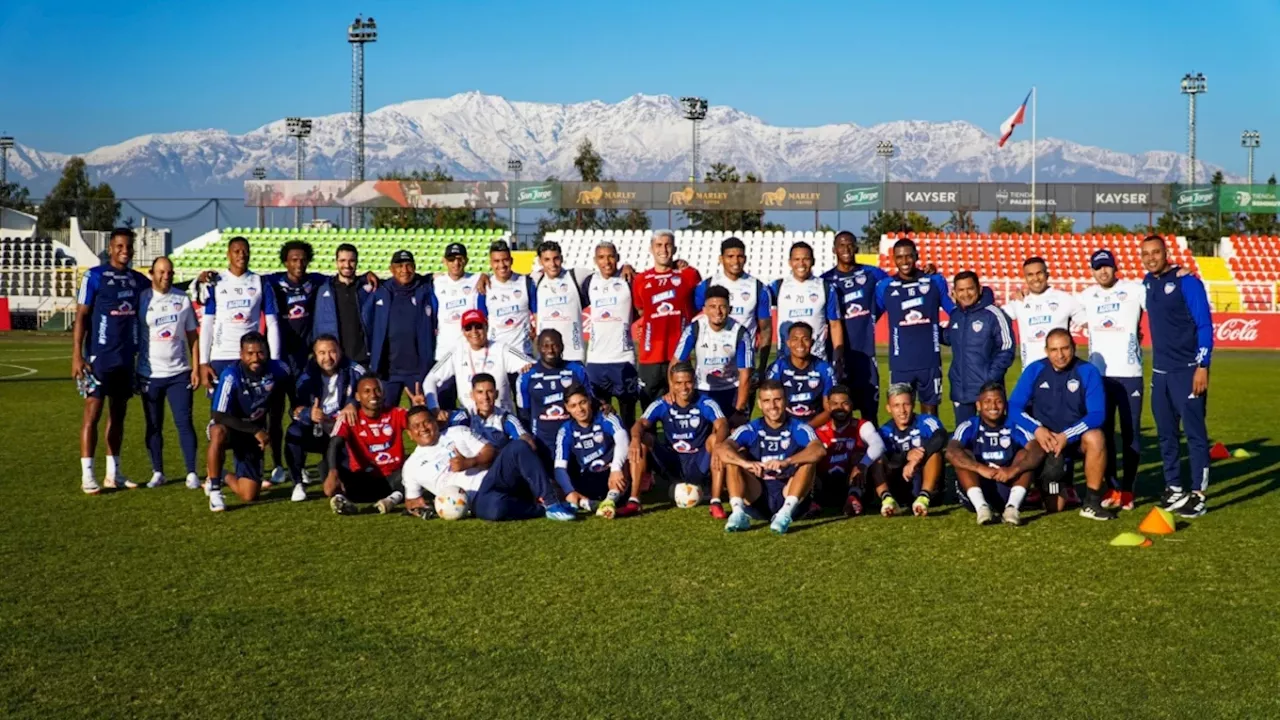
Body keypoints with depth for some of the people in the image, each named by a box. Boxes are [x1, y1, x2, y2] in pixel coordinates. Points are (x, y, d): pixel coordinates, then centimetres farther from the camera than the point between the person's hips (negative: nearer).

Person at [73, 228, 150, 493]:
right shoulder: (95, 276, -5)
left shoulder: (137, 279, 10)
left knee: (118, 414, 10)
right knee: (93, 412, -4)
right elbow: (81, 316, -6)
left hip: (127, 359, 6)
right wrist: (77, 355, -13)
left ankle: (113, 473, 17)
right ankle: (87, 475, -1)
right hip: (100, 358, -5)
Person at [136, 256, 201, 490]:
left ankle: (192, 473, 1)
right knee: (154, 425, 6)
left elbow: (192, 336, 8)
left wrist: (196, 368, 1)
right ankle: (157, 472, 16)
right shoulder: (141, 299, 0)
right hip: (150, 374, 0)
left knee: (184, 422, -3)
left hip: (179, 373, 1)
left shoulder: (183, 299, 5)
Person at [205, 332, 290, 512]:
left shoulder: (278, 370, -14)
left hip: (254, 435, 3)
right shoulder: (231, 376, -26)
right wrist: (256, 430, -33)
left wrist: (271, 428, 15)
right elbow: (219, 416, -29)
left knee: (249, 496, -3)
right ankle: (215, 490, -24)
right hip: (229, 429, -3)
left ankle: (224, 477, 31)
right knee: (219, 432, -42)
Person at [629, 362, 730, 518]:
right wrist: (636, 437, -42)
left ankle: (716, 503, -29)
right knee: (643, 439, -20)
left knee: (715, 439, -29)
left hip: (700, 465, -2)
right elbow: (641, 424, -17)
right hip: (671, 464, 2)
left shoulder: (706, 404, -9)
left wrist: (717, 445, -48)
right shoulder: (661, 405, -3)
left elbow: (722, 426, -25)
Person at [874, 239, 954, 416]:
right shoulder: (885, 286, 3)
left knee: (930, 409, 9)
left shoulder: (935, 282, 4)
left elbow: (956, 312, 13)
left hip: (930, 361, 0)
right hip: (900, 363, 0)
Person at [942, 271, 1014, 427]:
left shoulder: (993, 315, -12)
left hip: (987, 389, -5)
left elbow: (1006, 349, -11)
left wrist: (991, 380, -17)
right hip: (960, 390, 6)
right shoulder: (954, 314, 6)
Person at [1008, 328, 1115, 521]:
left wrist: (1066, 437, -28)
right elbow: (1014, 407, -7)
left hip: (1075, 438, -1)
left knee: (1095, 438, -37)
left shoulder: (1088, 372, -10)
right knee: (1055, 507, -7)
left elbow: (1097, 414, -16)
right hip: (1045, 440, 1)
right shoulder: (1034, 370, -4)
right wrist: (1036, 429, -24)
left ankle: (1092, 502, -22)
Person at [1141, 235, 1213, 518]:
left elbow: (1204, 325, -11)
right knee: (1166, 433, 10)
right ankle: (1174, 488, 20)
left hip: (1188, 370, -7)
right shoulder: (1147, 283, 10)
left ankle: (1198, 494, -1)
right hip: (1160, 371, 7)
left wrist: (1202, 366, -16)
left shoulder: (1187, 282, -9)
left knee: (1194, 431, -4)